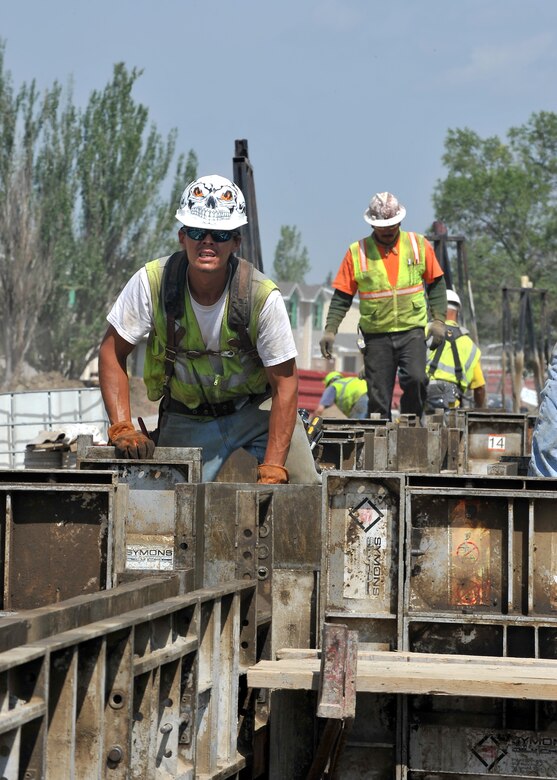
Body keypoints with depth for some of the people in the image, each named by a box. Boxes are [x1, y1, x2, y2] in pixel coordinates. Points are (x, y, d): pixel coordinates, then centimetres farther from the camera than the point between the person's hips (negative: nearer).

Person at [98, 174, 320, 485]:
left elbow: (284, 385, -19)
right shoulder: (151, 283, -20)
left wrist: (271, 470, -26)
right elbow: (112, 352, -10)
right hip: (186, 420, 1)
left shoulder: (263, 296, -23)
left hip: (257, 408, -1)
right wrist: (122, 428, -21)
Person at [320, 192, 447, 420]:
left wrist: (438, 319, 2)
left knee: (415, 379, -21)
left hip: (412, 331, 0)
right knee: (378, 396, 1)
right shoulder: (357, 252, 2)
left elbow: (436, 284, 12)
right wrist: (330, 329, -5)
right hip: (376, 335, 1)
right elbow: (342, 297, 5)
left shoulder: (419, 245, 5)